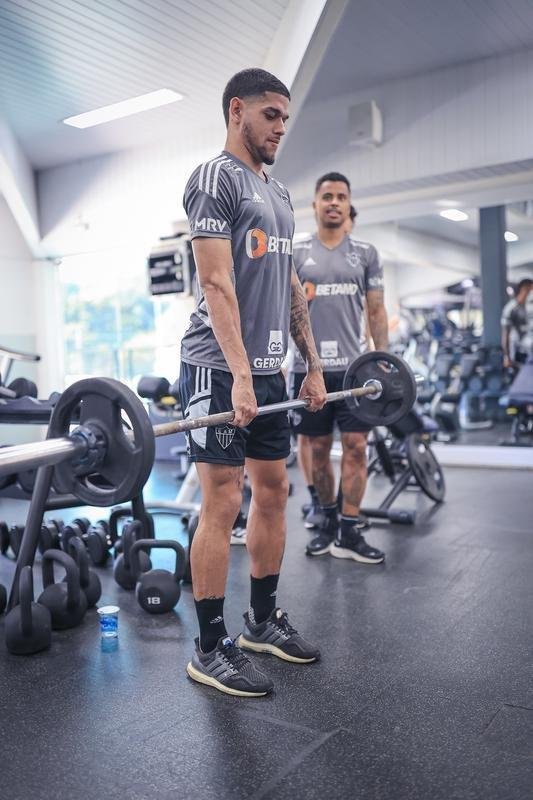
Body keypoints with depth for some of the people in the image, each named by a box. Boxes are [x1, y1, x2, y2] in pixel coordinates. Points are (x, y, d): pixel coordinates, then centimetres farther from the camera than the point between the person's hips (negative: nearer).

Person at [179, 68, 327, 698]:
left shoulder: (278, 195, 21)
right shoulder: (215, 180, -6)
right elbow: (216, 282, -18)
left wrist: (312, 366, 15)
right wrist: (239, 375, -25)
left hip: (268, 370, 9)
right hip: (219, 370, -9)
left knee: (273, 493, 11)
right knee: (223, 502, -6)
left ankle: (263, 622, 26)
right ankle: (210, 650, 7)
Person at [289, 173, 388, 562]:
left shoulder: (365, 253, 8)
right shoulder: (296, 253, 4)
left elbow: (376, 310, 8)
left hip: (354, 365, 1)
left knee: (356, 446, -3)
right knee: (319, 448, 8)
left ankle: (350, 532, 4)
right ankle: (329, 520, 25)